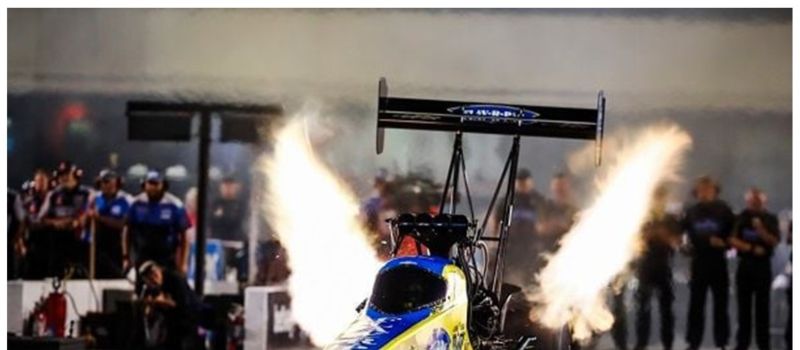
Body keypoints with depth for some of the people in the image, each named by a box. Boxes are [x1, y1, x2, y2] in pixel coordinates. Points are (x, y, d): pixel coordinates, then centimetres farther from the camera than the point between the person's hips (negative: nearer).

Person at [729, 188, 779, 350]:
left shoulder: (770, 219, 4)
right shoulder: (741, 218, 7)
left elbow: (774, 241, -6)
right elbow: (733, 240, -3)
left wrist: (761, 230, -22)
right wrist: (753, 248, -14)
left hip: (763, 266, -1)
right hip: (745, 265, 1)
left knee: (762, 306, -1)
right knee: (744, 305, 3)